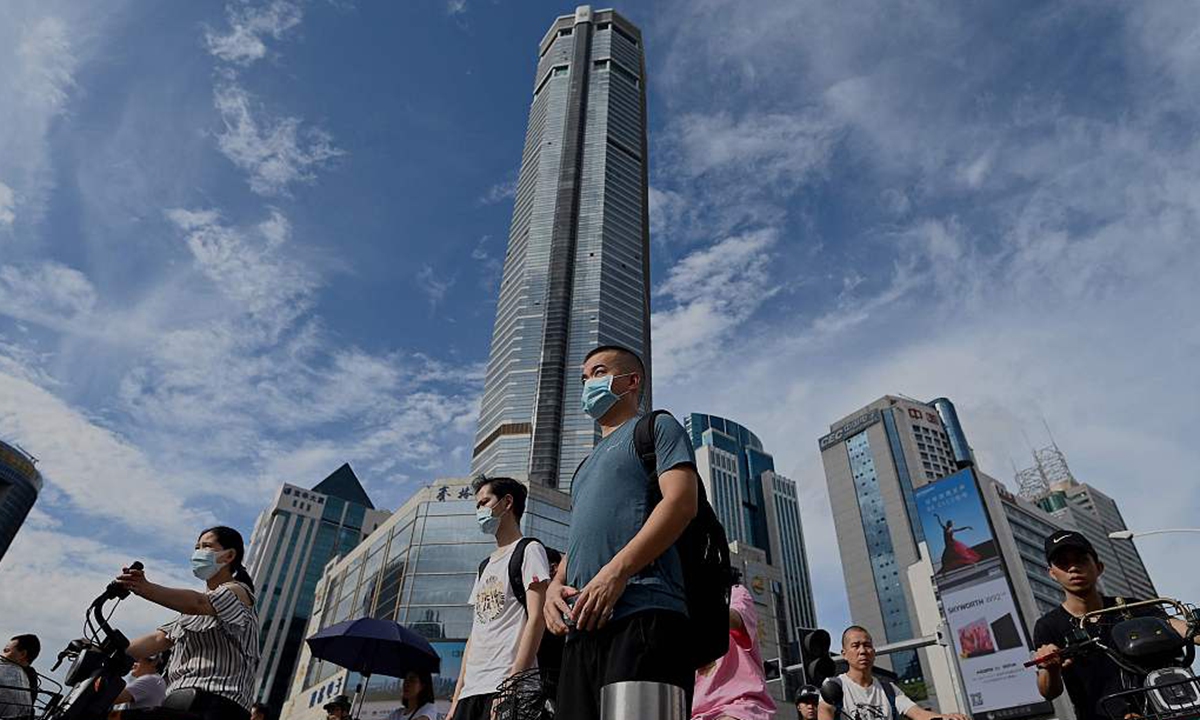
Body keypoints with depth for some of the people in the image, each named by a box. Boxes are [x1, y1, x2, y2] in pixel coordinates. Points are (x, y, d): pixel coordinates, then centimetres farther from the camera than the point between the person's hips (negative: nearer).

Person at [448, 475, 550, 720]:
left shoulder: (529, 550, -1)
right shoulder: (485, 566, 23)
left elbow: (536, 619, -11)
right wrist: (456, 699, 14)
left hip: (505, 684, -7)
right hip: (471, 689, 7)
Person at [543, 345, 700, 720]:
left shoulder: (657, 427, 10)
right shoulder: (588, 465, 33)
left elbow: (681, 502, -8)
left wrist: (616, 571, -18)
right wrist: (555, 584, 6)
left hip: (641, 615, -8)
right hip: (584, 626, 8)